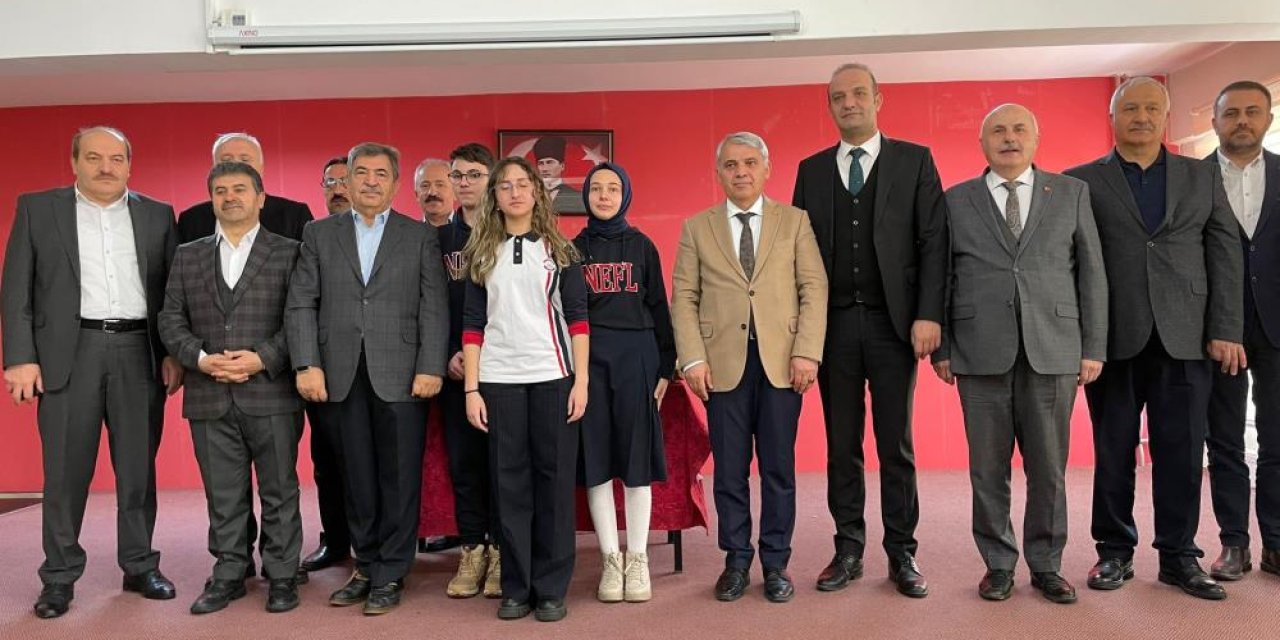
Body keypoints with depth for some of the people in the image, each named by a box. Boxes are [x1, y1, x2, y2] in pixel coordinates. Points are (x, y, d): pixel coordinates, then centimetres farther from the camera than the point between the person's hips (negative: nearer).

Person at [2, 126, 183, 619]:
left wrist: (173, 353, -1)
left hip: (140, 352, 1)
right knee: (65, 470, 3)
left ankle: (140, 567, 18)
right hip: (70, 352, -1)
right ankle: (59, 577, 14)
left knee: (139, 467, 7)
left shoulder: (157, 215, 10)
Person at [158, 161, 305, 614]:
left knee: (279, 491, 4)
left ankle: (282, 576, 15)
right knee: (223, 495, 10)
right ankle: (228, 575, 22)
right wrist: (200, 358, -7)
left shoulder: (289, 253, 3)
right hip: (209, 397, 3)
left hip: (272, 394, -3)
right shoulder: (187, 256, 14)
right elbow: (171, 319, 10)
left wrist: (262, 359, -15)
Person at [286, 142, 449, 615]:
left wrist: (431, 368, -9)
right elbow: (301, 304, 5)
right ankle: (366, 566, 22)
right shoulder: (319, 234, 11)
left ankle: (391, 573, 14)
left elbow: (433, 308, 0)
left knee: (399, 478, 3)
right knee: (357, 478, 9)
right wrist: (307, 364, -5)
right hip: (343, 376, 2)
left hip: (400, 375, -2)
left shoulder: (421, 236, 6)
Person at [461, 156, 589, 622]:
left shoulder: (559, 250, 6)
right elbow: (473, 324, 6)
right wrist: (471, 389, -1)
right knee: (510, 483, 4)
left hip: (553, 377, -1)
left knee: (554, 480, 1)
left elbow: (577, 317, 3)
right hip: (499, 380, 1)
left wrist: (581, 380, -5)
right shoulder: (481, 253, 9)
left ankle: (551, 588, 12)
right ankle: (516, 588, 15)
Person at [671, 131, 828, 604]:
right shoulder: (696, 228, 10)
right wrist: (693, 359, -6)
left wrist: (807, 352, -9)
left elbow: (814, 288, 2)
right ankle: (736, 561, 19)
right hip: (723, 362, 0)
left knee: (779, 468, 6)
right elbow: (684, 297, 5)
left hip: (782, 361, 0)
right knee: (730, 470, 6)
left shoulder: (795, 221, 9)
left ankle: (775, 563, 18)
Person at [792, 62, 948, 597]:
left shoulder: (914, 161, 5)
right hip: (833, 324, 2)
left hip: (893, 322, -2)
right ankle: (848, 550, 17)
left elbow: (933, 242, -1)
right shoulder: (812, 170, 12)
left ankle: (902, 554, 15)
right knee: (842, 445, 7)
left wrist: (928, 315, -10)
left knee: (896, 445, 4)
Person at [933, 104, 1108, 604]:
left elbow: (1091, 272, 8)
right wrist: (941, 348, 1)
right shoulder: (956, 201, 9)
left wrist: (1094, 347, 2)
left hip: (1053, 351, 1)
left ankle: (1046, 565, 20)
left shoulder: (1072, 193, 11)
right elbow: (941, 278, 7)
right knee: (988, 468, 5)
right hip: (981, 352, 0)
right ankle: (998, 564, 18)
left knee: (1049, 467, 5)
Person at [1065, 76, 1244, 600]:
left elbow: (1225, 256, 8)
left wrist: (1225, 331, 0)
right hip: (1114, 339, -2)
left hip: (1185, 338, 2)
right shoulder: (1081, 182, 5)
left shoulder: (1203, 178, 13)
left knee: (1182, 452, 4)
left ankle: (1178, 555, 16)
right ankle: (1115, 552, 17)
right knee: (1113, 451, 5)